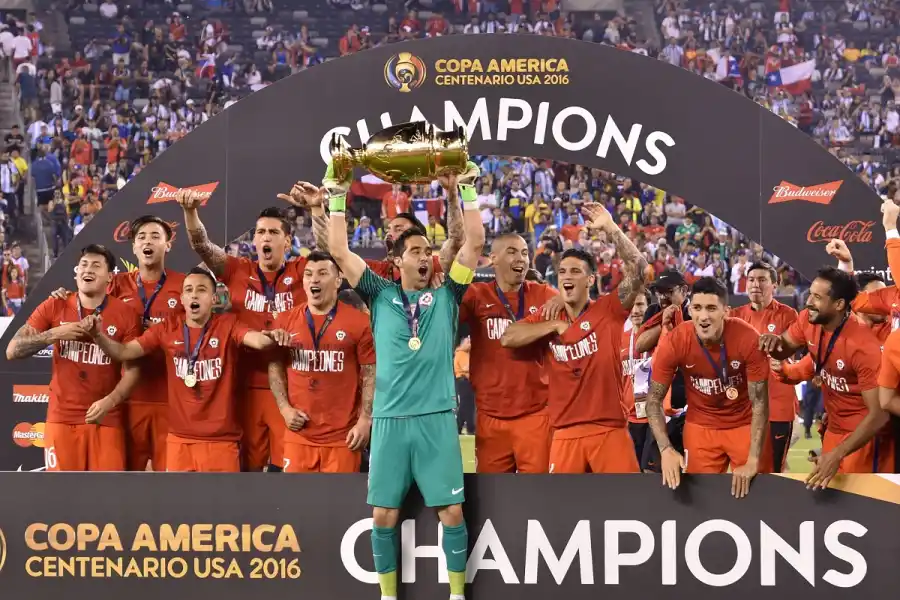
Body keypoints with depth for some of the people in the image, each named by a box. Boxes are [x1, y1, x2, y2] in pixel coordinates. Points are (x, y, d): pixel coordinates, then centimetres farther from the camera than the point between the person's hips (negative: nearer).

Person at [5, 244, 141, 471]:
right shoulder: (53, 308, 2)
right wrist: (54, 334, -15)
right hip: (62, 418, 1)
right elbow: (12, 351, -2)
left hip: (106, 419, -1)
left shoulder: (126, 314, -2)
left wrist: (110, 401, -21)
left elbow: (132, 369, -4)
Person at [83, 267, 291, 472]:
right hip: (179, 439, 3)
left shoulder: (228, 325, -4)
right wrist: (99, 335, -15)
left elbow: (257, 340, -21)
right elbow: (124, 352, 4)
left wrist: (271, 338, -45)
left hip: (221, 440, -3)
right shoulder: (167, 329, 4)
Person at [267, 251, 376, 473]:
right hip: (299, 434, 3)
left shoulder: (359, 322, -3)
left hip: (343, 435, -3)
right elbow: (275, 367, 14)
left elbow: (371, 375, -1)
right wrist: (284, 408, 0)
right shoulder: (286, 321, 6)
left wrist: (365, 420, -8)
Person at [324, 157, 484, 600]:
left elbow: (475, 244, 2)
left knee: (452, 512, -2)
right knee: (384, 515, 3)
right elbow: (340, 252, 5)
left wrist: (464, 192, -1)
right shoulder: (381, 295, 10)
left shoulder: (446, 295, 9)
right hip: (389, 419, 0)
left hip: (437, 418, 0)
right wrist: (338, 197, 1)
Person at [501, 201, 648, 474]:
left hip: (609, 430, -3)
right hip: (566, 433, 3)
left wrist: (610, 227, -19)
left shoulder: (609, 310, 0)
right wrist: (555, 325, -6)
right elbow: (507, 338, -5)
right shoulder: (547, 319, 10)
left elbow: (637, 269, -13)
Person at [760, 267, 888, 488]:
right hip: (833, 429, 7)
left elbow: (879, 414, -27)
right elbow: (784, 350, 8)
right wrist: (774, 341, -18)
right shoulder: (809, 320, -11)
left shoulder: (864, 346, -30)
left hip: (861, 434, -7)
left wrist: (838, 454, -34)